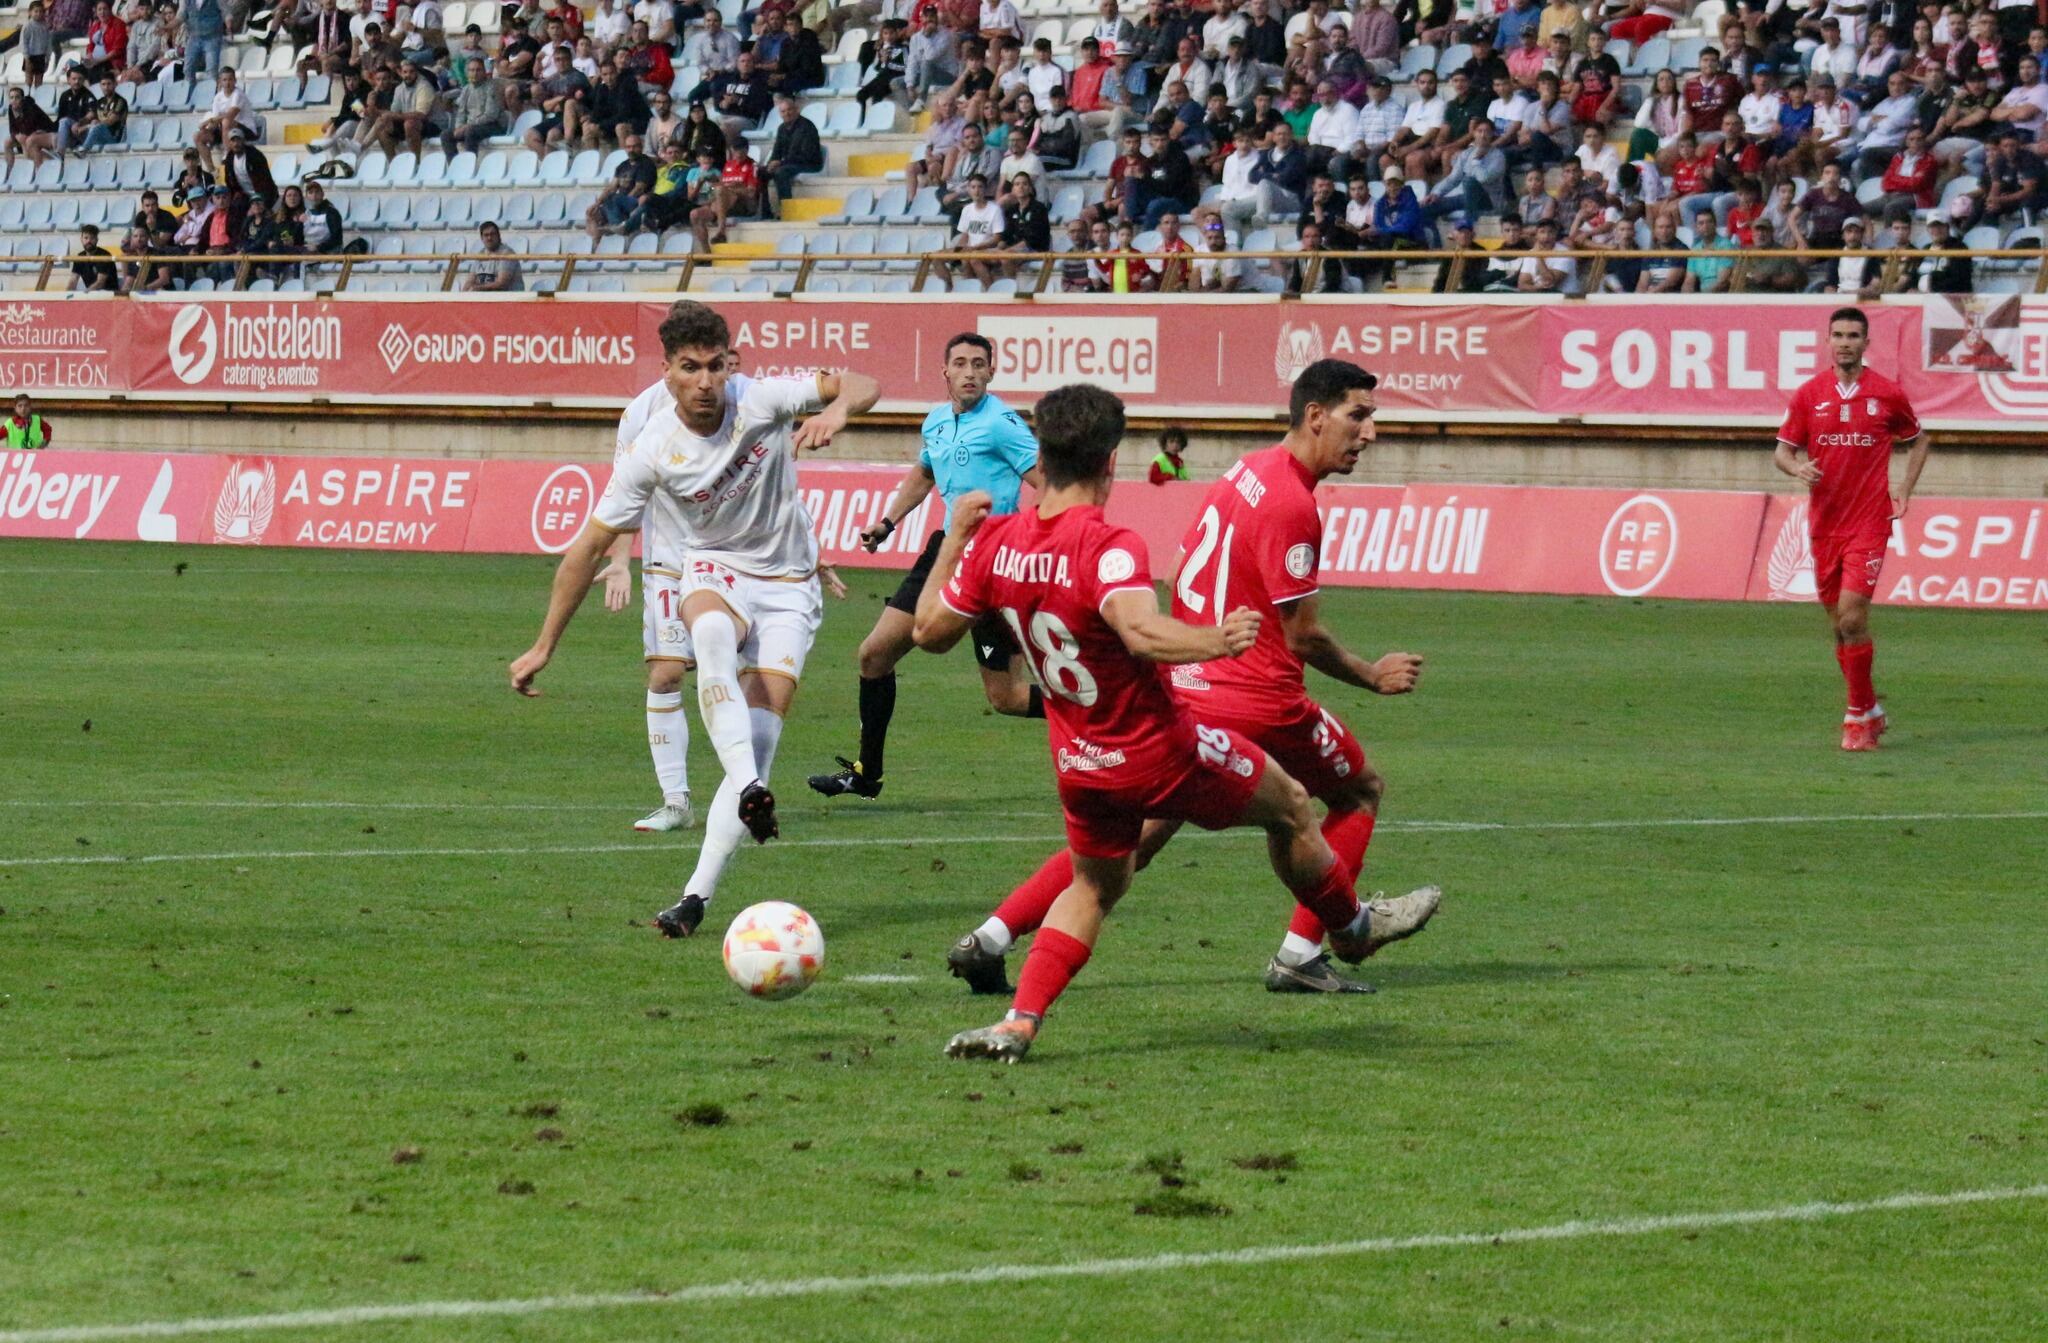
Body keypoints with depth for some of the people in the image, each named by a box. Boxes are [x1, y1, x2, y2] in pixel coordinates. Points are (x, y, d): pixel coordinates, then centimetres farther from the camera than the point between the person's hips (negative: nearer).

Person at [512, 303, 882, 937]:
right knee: (712, 631, -40)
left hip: (787, 585, 1)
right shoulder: (653, 449, -16)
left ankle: (697, 896, -11)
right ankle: (749, 789, -49)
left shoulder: (760, 400, -16)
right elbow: (589, 547, -8)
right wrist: (544, 646, -5)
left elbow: (861, 384, -16)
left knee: (759, 735, -13)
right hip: (714, 572, -1)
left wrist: (837, 409, -41)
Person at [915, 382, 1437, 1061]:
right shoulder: (1108, 547, -27)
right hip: (1165, 753, -6)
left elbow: (930, 629, 6)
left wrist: (955, 538, 15)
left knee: (1094, 885, 26)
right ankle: (1353, 929, 41)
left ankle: (1018, 1022, 7)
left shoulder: (996, 541, -7)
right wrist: (1213, 642, -51)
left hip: (1081, 768, 6)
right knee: (1289, 806, 19)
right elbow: (1142, 632, -44)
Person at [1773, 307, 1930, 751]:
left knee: (1852, 618, -14)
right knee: (1840, 625, 9)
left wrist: (1904, 491, 5)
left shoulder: (1887, 394, -1)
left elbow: (1918, 440, 16)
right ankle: (1870, 712, 23)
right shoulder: (1809, 394, 3)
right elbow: (1782, 451, 7)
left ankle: (1858, 717, -3)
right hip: (1824, 525, 3)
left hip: (1869, 522, -3)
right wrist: (1798, 468, -16)